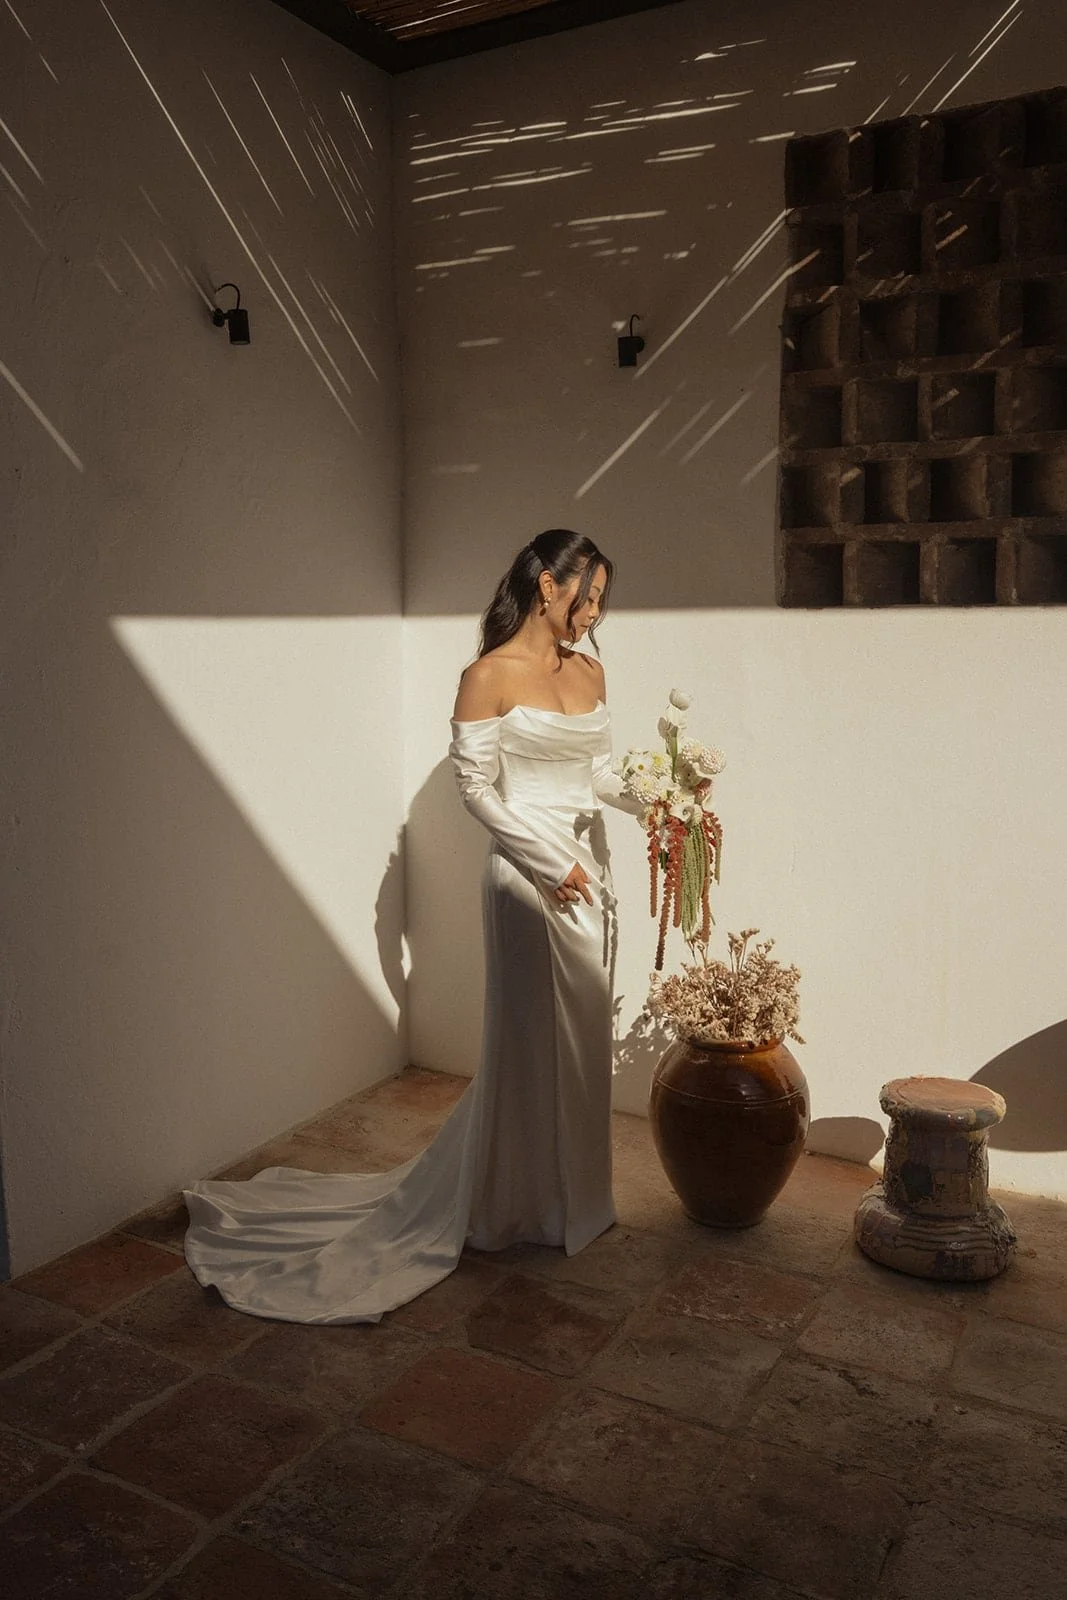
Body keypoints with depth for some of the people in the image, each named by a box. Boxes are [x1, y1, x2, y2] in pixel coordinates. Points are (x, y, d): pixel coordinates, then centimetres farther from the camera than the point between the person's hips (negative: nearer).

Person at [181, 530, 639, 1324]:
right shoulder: (490, 676, -11)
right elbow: (476, 786, -12)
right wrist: (551, 861, -16)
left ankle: (570, 1192, 35)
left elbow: (601, 772, 13)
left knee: (583, 1035, 15)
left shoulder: (589, 672, 10)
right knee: (532, 1041, 4)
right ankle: (520, 1206, 24)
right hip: (528, 875, -7)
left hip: (589, 869, 7)